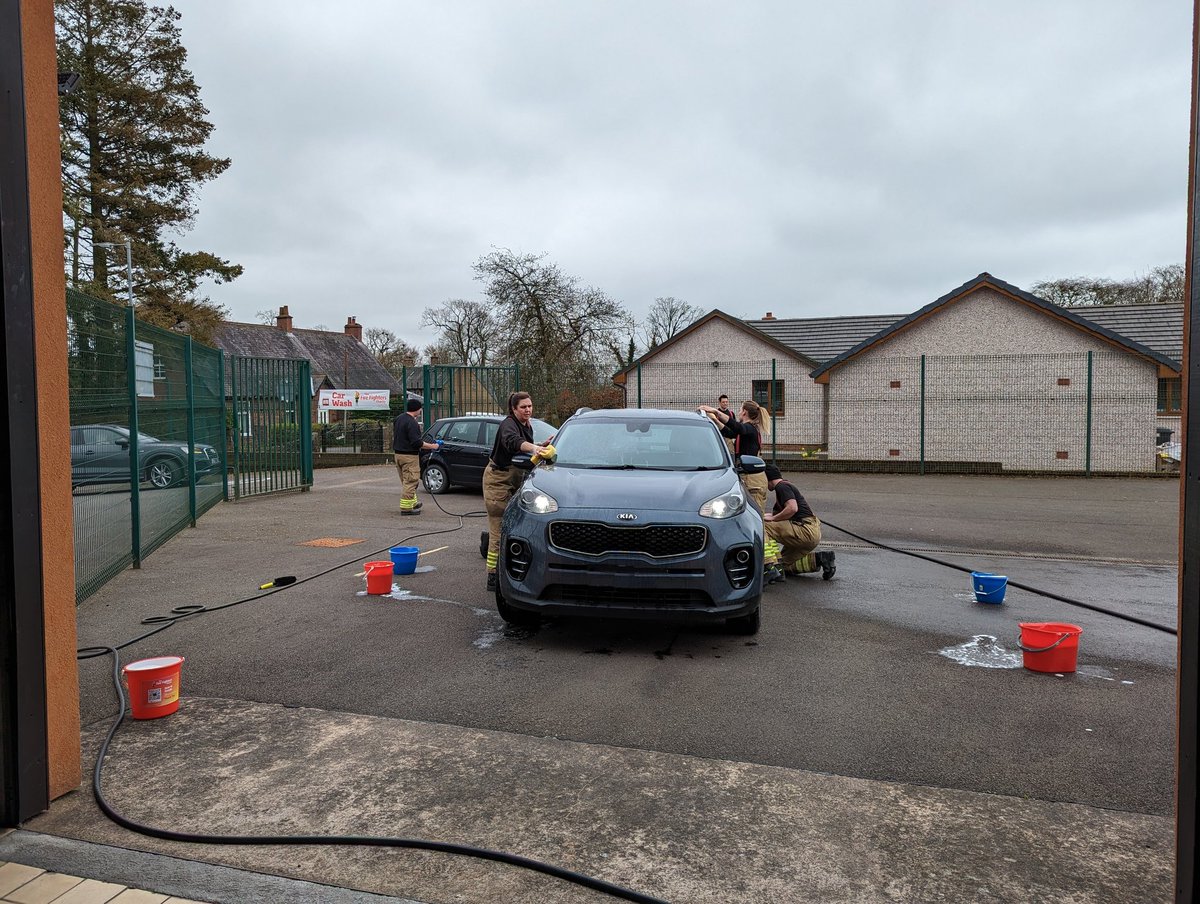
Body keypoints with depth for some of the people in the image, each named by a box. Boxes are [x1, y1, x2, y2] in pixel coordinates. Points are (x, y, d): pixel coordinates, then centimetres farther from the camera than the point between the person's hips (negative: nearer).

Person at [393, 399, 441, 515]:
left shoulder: (398, 418, 10)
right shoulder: (412, 423, -20)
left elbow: (395, 435, 22)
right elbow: (416, 442, -23)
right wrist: (431, 446, -14)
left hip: (398, 453, 10)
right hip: (409, 456, -10)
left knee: (406, 481, 18)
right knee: (410, 481, -4)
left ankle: (413, 503, 29)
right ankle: (406, 507, -3)